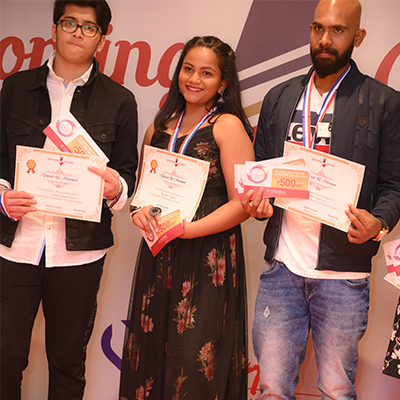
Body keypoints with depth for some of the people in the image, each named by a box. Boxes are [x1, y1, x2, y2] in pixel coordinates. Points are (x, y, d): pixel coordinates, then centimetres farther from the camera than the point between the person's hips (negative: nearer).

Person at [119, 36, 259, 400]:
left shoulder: (228, 125, -5)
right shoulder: (159, 129, 12)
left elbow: (243, 202, -10)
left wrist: (187, 229, -18)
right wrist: (140, 212, -1)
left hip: (209, 259, -5)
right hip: (158, 259, 5)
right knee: (152, 354, 9)